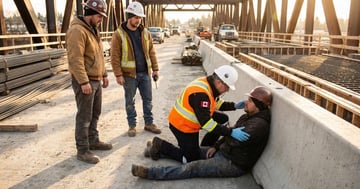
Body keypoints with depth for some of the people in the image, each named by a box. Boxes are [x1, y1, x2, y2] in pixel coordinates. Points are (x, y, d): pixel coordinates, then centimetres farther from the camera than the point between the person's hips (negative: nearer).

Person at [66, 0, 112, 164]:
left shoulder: (93, 29, 15)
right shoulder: (77, 30, -17)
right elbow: (75, 59, -23)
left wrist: (104, 74, 19)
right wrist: (84, 82, -25)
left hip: (96, 80, 9)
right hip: (85, 81, -9)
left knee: (95, 114, 17)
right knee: (84, 117, -2)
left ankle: (93, 141, 31)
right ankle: (82, 150, 8)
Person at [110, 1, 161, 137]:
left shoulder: (145, 33, 6)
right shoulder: (119, 34, -8)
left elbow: (151, 52, 11)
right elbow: (115, 57, -9)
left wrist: (155, 69, 6)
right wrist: (118, 75, -13)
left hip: (145, 73, 4)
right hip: (129, 74, -4)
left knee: (148, 99, 11)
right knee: (130, 101, 8)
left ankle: (149, 123, 24)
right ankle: (132, 125, 21)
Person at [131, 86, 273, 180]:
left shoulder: (259, 124, -23)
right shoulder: (249, 116, 10)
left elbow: (235, 140, -31)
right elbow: (229, 136, 18)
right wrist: (216, 146, 6)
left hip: (233, 164, -9)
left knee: (193, 167, -15)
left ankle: (150, 172, -16)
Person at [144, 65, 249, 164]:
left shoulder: (208, 84, -5)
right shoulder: (200, 94, -33)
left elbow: (216, 103, 12)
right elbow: (206, 123, -35)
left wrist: (234, 106, -3)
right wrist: (231, 132, -35)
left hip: (187, 121, 9)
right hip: (182, 126, -9)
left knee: (223, 119, 6)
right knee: (192, 159, 1)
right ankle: (160, 146, 8)